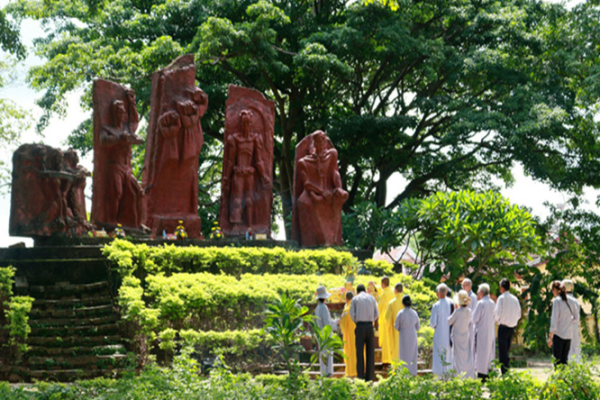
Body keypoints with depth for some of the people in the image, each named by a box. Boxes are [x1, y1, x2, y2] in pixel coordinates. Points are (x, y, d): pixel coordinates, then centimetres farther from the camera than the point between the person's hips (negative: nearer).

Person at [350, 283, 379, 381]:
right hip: (370, 327, 2)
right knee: (370, 353, 5)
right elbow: (376, 314, 9)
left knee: (360, 353, -1)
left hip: (360, 327, -2)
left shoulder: (355, 299, 4)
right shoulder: (372, 298, 11)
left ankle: (360, 377, -6)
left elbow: (352, 314, -4)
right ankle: (370, 377, 2)